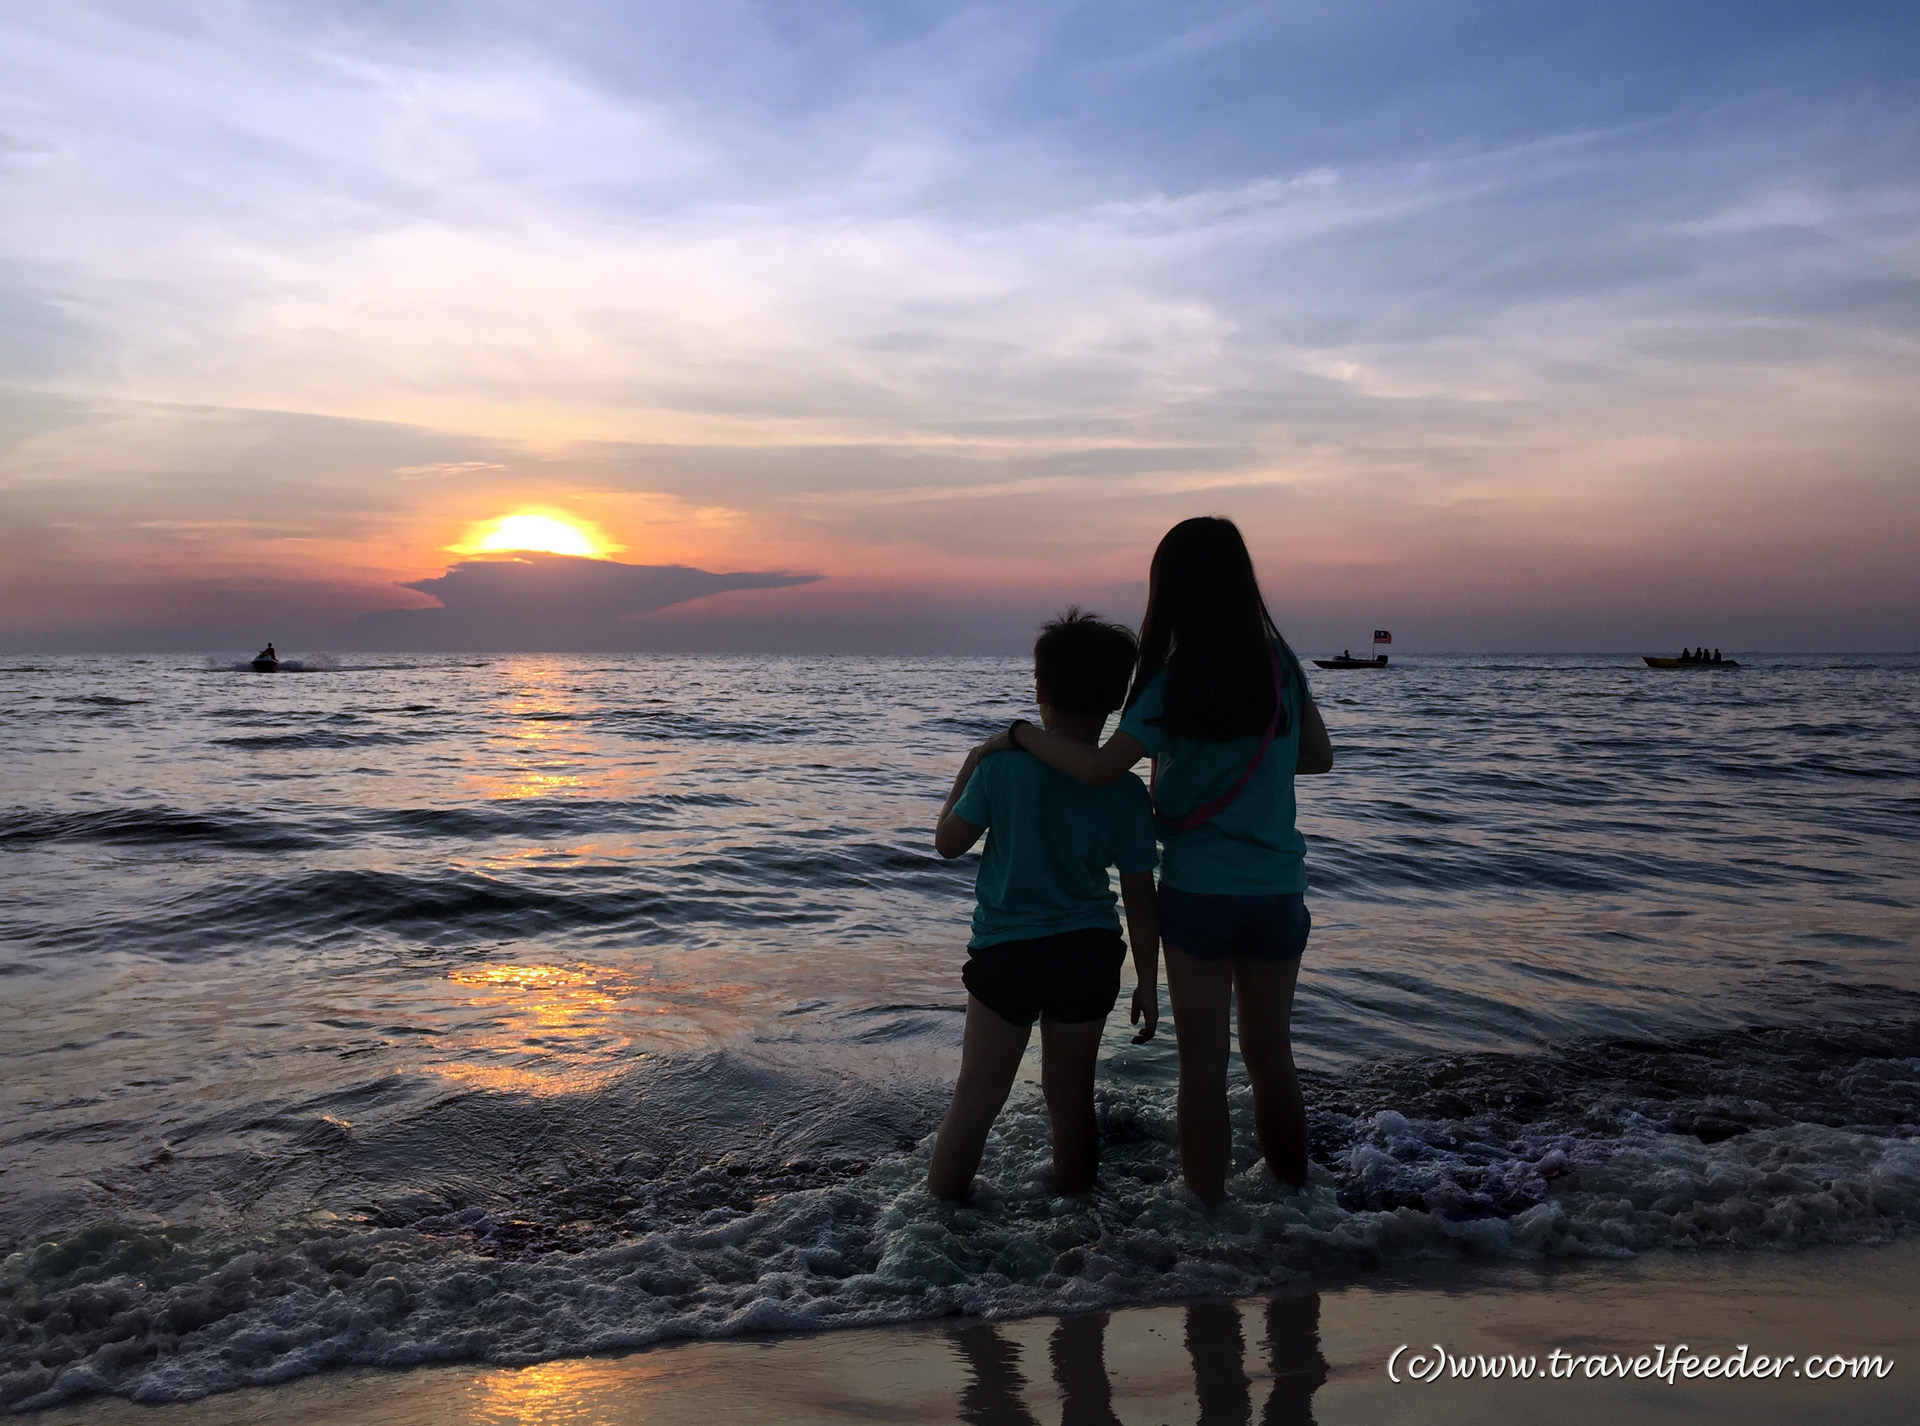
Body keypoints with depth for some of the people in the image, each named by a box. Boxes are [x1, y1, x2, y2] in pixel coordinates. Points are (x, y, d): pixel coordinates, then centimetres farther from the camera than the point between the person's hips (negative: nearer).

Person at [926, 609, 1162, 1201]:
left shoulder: (1001, 765, -13)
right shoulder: (1126, 793, -8)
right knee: (1070, 1096, 15)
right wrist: (1147, 983, 7)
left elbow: (947, 841, -2)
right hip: (1089, 955, 2)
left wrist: (966, 774, 13)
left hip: (1007, 953, -1)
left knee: (975, 1097, 10)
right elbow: (1140, 899, -3)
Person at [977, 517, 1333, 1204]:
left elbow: (1099, 768, -24)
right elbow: (1319, 756, 11)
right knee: (1272, 1057, 17)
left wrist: (1019, 733, -12)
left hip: (1200, 890, -4)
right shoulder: (1281, 666, 0)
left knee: (1202, 1063, 7)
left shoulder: (1173, 684, -13)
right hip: (1278, 889, 4)